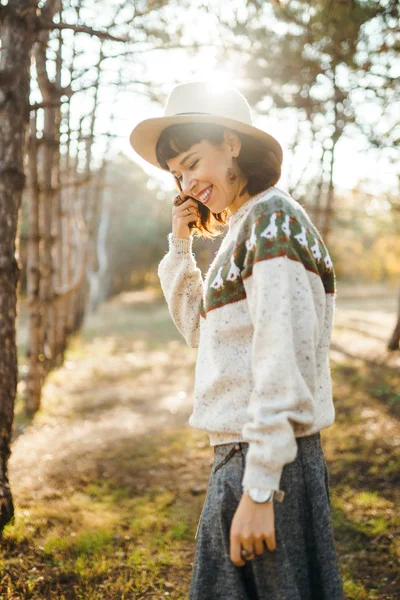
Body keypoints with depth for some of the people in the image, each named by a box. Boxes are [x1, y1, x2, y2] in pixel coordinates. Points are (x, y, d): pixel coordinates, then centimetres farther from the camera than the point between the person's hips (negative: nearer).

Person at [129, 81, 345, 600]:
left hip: (268, 459, -9)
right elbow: (196, 328, 22)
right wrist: (180, 244, 10)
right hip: (238, 453, 9)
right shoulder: (245, 227, 14)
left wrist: (259, 489, -22)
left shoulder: (272, 218, -14)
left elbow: (281, 360, -22)